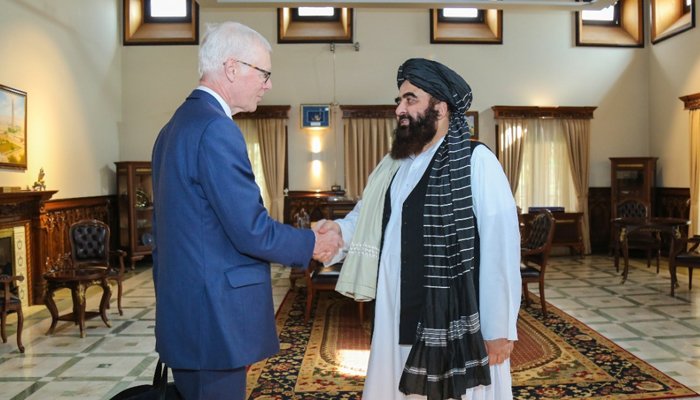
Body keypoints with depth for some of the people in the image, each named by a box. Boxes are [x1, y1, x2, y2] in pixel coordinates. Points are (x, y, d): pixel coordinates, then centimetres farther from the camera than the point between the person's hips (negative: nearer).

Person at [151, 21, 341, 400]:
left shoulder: (176, 125, 11)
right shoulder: (216, 129, -19)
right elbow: (251, 231, -22)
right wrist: (313, 243, -5)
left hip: (182, 311, 9)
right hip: (213, 316, -9)